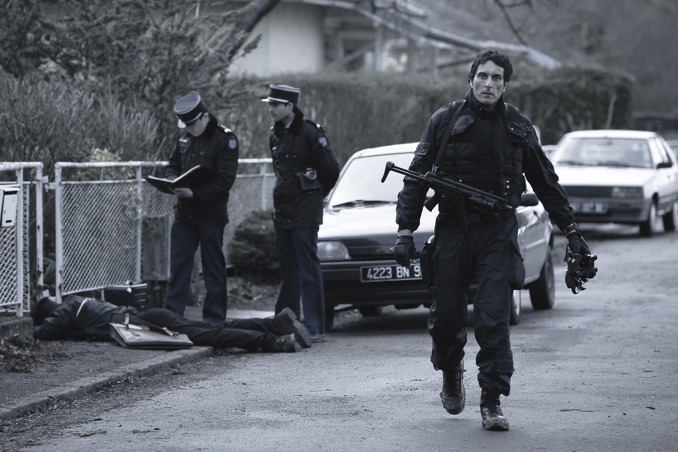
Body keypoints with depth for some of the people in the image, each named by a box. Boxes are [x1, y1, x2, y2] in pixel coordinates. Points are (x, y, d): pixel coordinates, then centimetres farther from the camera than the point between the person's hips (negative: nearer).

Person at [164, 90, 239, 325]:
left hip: (211, 215, -6)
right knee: (178, 265, 6)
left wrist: (195, 192, -26)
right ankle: (172, 313, 10)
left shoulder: (225, 139, -11)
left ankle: (214, 318, 10)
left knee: (213, 268, 3)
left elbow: (225, 180, -17)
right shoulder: (184, 136, 8)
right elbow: (173, 165, 19)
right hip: (184, 213, 6)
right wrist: (173, 182, -4)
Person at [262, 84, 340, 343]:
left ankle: (315, 328, -7)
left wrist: (315, 196, 4)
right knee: (287, 270, 11)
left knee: (308, 269, -8)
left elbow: (331, 168, -7)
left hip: (305, 213, -7)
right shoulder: (275, 135, 12)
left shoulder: (309, 133, -11)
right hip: (282, 210, 7)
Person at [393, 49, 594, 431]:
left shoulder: (519, 127, 5)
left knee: (494, 319, -9)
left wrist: (572, 230, 15)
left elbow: (546, 181, 15)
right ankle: (451, 374, 35)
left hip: (498, 232, 0)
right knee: (446, 316, 5)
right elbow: (416, 178, 3)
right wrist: (406, 231, -4)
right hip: (452, 230, 0)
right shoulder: (445, 121, 1)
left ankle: (492, 401, -4)